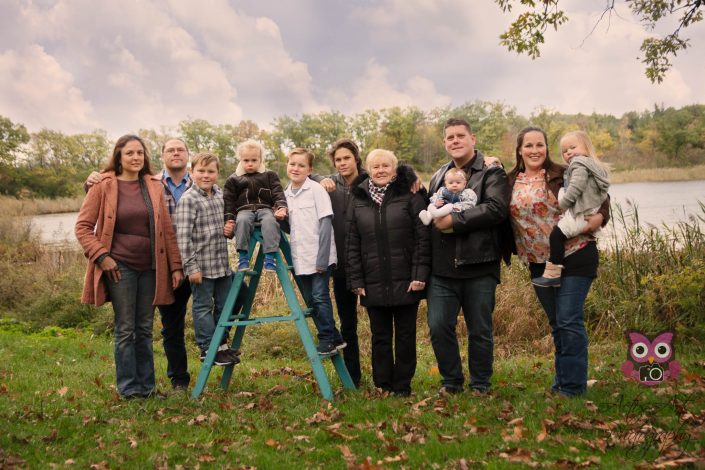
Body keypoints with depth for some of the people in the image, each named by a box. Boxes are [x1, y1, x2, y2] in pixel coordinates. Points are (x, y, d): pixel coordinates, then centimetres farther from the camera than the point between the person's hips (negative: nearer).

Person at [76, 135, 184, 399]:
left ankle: (147, 386, 17)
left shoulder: (154, 186, 9)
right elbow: (83, 226, -1)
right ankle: (128, 388, 9)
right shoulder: (103, 186, -1)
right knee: (125, 329, 0)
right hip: (120, 266, -3)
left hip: (150, 267, 3)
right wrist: (101, 256, -11)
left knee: (144, 329, 9)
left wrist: (175, 266, 5)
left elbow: (167, 229, 9)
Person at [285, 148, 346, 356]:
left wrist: (322, 259, -16)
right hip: (300, 259, 6)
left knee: (320, 297, -8)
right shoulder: (286, 194, 10)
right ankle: (334, 339, 20)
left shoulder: (316, 190, -7)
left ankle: (327, 341, 4)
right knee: (310, 300, 9)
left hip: (320, 257, -6)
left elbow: (325, 224, -12)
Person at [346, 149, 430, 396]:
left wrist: (420, 274, -12)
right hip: (373, 284, 3)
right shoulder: (359, 202, 8)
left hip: (406, 282, -2)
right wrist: (356, 280, 2)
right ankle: (382, 387, 19)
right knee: (380, 337, 10)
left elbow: (423, 238, -5)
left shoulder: (410, 198, -1)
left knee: (405, 336, 7)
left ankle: (402, 388, 16)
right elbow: (352, 245, 8)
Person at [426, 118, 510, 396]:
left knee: (480, 331, 7)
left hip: (479, 266, -4)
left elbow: (496, 208, -16)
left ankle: (480, 385, 23)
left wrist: (454, 221, -17)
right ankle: (451, 381, 21)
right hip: (442, 268, 4)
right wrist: (435, 218, 2)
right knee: (438, 326, 2)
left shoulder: (491, 172, -1)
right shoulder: (438, 177, 17)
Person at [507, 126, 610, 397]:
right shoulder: (511, 182, 6)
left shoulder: (562, 175, -7)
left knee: (569, 322, -7)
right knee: (556, 324, 14)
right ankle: (562, 382, 24)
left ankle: (572, 386, 3)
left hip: (573, 256, -5)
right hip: (539, 263, 5)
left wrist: (599, 216, -17)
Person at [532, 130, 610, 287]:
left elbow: (575, 188, -19)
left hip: (580, 214, -11)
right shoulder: (595, 167, 26)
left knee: (557, 234, -17)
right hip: (590, 213, 11)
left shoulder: (579, 164, -6)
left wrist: (564, 203, -9)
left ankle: (553, 273, -21)